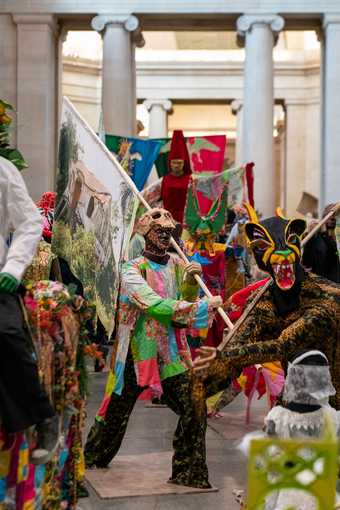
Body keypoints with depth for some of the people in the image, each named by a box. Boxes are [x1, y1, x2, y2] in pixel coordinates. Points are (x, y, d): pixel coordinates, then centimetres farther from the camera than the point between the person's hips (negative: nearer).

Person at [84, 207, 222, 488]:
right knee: (117, 411, 12)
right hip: (138, 350, -4)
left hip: (171, 350, 4)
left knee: (194, 409, -10)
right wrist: (204, 306, -28)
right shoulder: (132, 270, -11)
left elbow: (185, 301, 5)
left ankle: (188, 472, 4)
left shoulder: (177, 264, 7)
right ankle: (91, 457, 38)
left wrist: (191, 280, -13)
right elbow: (155, 305, -25)